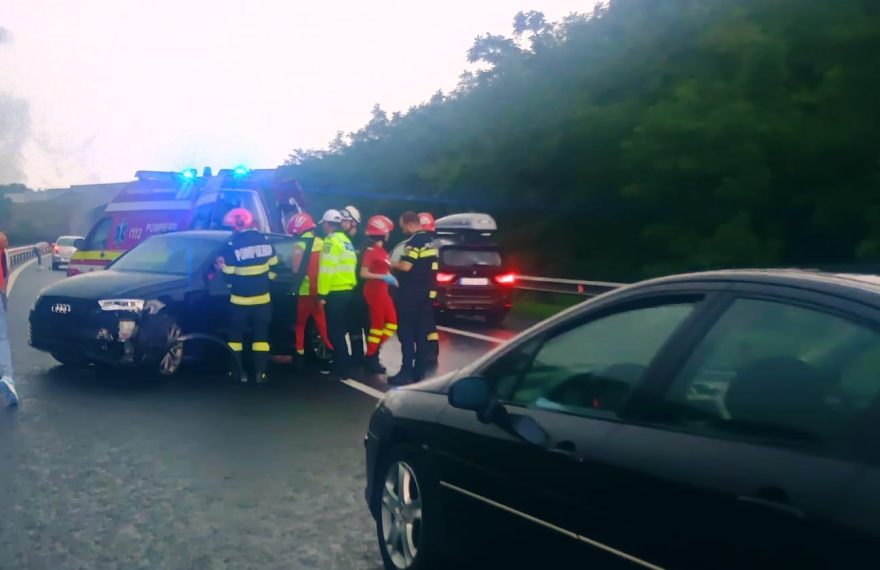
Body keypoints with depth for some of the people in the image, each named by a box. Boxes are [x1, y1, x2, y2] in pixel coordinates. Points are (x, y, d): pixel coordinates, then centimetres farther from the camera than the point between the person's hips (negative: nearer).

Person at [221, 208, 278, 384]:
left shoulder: (233, 246, -14)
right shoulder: (265, 241, 0)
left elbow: (228, 275, -8)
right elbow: (274, 267, 9)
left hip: (240, 300, -3)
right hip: (262, 298, 4)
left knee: (236, 335, 11)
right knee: (261, 335, 9)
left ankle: (238, 371, 11)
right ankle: (260, 373, 6)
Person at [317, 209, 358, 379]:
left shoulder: (332, 241, -13)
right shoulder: (346, 240, 16)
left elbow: (327, 269, -18)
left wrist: (322, 293, -17)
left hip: (335, 292, -9)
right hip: (347, 290, 9)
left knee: (335, 331, -5)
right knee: (340, 330, 17)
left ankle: (343, 368, -4)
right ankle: (340, 364, 24)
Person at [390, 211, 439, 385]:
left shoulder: (415, 241, -15)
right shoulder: (430, 241, 14)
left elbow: (405, 266, -20)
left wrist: (392, 264, -3)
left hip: (411, 294, -9)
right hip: (426, 292, 9)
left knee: (406, 333, -4)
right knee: (422, 333, 10)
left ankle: (407, 372, -6)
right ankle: (420, 372, 13)